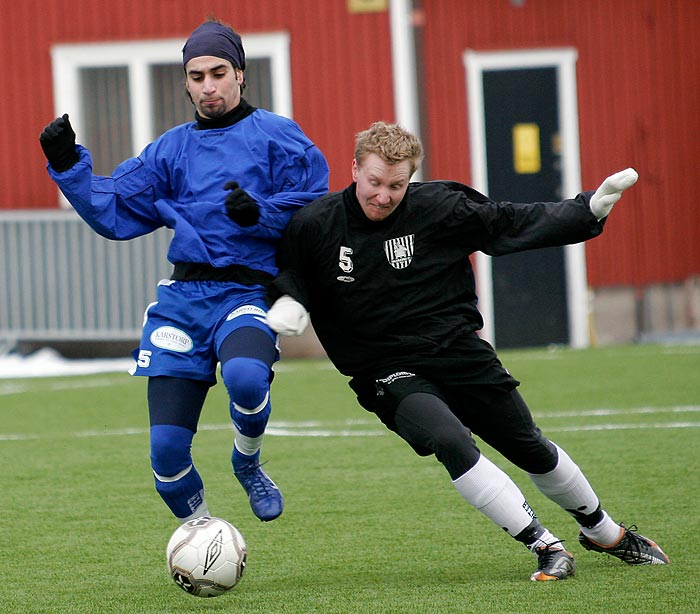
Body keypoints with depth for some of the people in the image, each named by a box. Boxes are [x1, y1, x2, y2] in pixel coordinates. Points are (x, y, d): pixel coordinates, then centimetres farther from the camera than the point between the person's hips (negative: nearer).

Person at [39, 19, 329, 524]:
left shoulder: (276, 136, 5)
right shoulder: (170, 150, 17)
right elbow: (114, 213, 14)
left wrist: (259, 214, -17)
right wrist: (68, 166, 2)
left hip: (247, 292, -4)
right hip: (183, 298, 4)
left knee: (245, 376, -37)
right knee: (166, 448, -5)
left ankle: (248, 463, -5)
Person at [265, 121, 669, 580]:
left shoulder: (438, 207, -9)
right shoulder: (314, 227, -9)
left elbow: (512, 223, -1)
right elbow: (291, 276, 8)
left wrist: (590, 210, -8)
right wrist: (287, 301, -15)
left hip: (460, 352, 2)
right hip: (389, 373, -2)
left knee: (532, 449, 11)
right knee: (451, 443, -29)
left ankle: (606, 534, 37)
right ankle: (545, 547, -20)